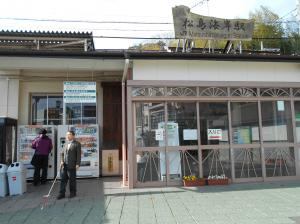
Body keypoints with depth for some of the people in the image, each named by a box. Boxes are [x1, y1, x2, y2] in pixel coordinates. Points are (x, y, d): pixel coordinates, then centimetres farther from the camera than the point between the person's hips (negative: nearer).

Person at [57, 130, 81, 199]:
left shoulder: (77, 144, -4)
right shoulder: (65, 144, 15)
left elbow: (78, 155, -8)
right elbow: (62, 153, 17)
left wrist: (77, 164, -13)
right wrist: (62, 161, 2)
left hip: (71, 165, -5)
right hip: (64, 165, 5)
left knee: (72, 179, 5)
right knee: (63, 179, 6)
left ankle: (73, 192, 19)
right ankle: (62, 193, 13)